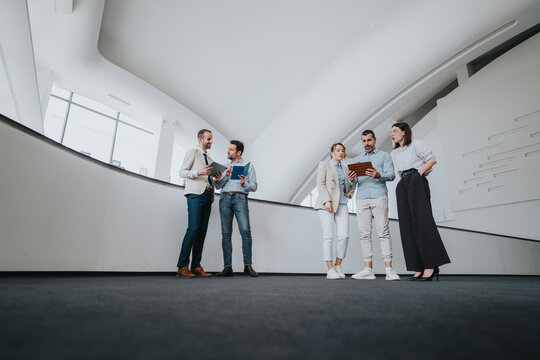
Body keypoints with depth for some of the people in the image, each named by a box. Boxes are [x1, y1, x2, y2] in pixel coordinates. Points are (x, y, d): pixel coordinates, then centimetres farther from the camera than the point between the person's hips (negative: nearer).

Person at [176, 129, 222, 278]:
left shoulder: (210, 159, 28)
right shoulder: (192, 152, 9)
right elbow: (182, 172, -1)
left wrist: (216, 179, 6)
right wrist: (198, 172, -16)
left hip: (208, 195, 7)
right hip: (195, 194, -7)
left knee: (202, 231, 1)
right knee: (193, 229, -16)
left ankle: (196, 266, 2)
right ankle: (182, 267, -12)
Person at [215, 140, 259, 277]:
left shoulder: (248, 165, 14)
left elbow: (254, 186, 8)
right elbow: (217, 186, 16)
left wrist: (244, 184, -12)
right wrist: (226, 175, 0)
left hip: (240, 198, -3)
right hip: (225, 198, 3)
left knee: (245, 231, -17)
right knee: (226, 233, -3)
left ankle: (248, 265, -11)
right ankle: (228, 267, -1)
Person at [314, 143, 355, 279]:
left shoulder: (345, 168, 21)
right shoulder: (324, 164, 7)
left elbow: (352, 185, 33)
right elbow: (320, 184, -4)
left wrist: (349, 194, 11)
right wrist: (327, 201, -16)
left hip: (342, 204, 5)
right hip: (326, 203, -4)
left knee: (344, 235, -7)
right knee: (328, 235, -9)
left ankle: (338, 266, 8)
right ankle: (330, 269, -4)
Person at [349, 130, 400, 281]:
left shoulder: (384, 156, 15)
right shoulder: (357, 159, 23)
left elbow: (391, 175, 0)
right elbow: (353, 183, 16)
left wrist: (378, 175, -21)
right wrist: (352, 179, -8)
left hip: (379, 197, -3)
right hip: (361, 199, 3)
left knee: (383, 232, -8)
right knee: (364, 234, -1)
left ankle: (388, 269, -6)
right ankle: (368, 269, 1)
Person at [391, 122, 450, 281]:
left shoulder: (415, 144, 6)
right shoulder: (396, 152, 25)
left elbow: (432, 159, 0)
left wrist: (419, 172, -9)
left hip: (416, 182, -7)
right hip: (402, 186, 7)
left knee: (421, 221, -15)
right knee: (407, 225, -2)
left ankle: (430, 266, -14)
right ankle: (418, 269, -2)